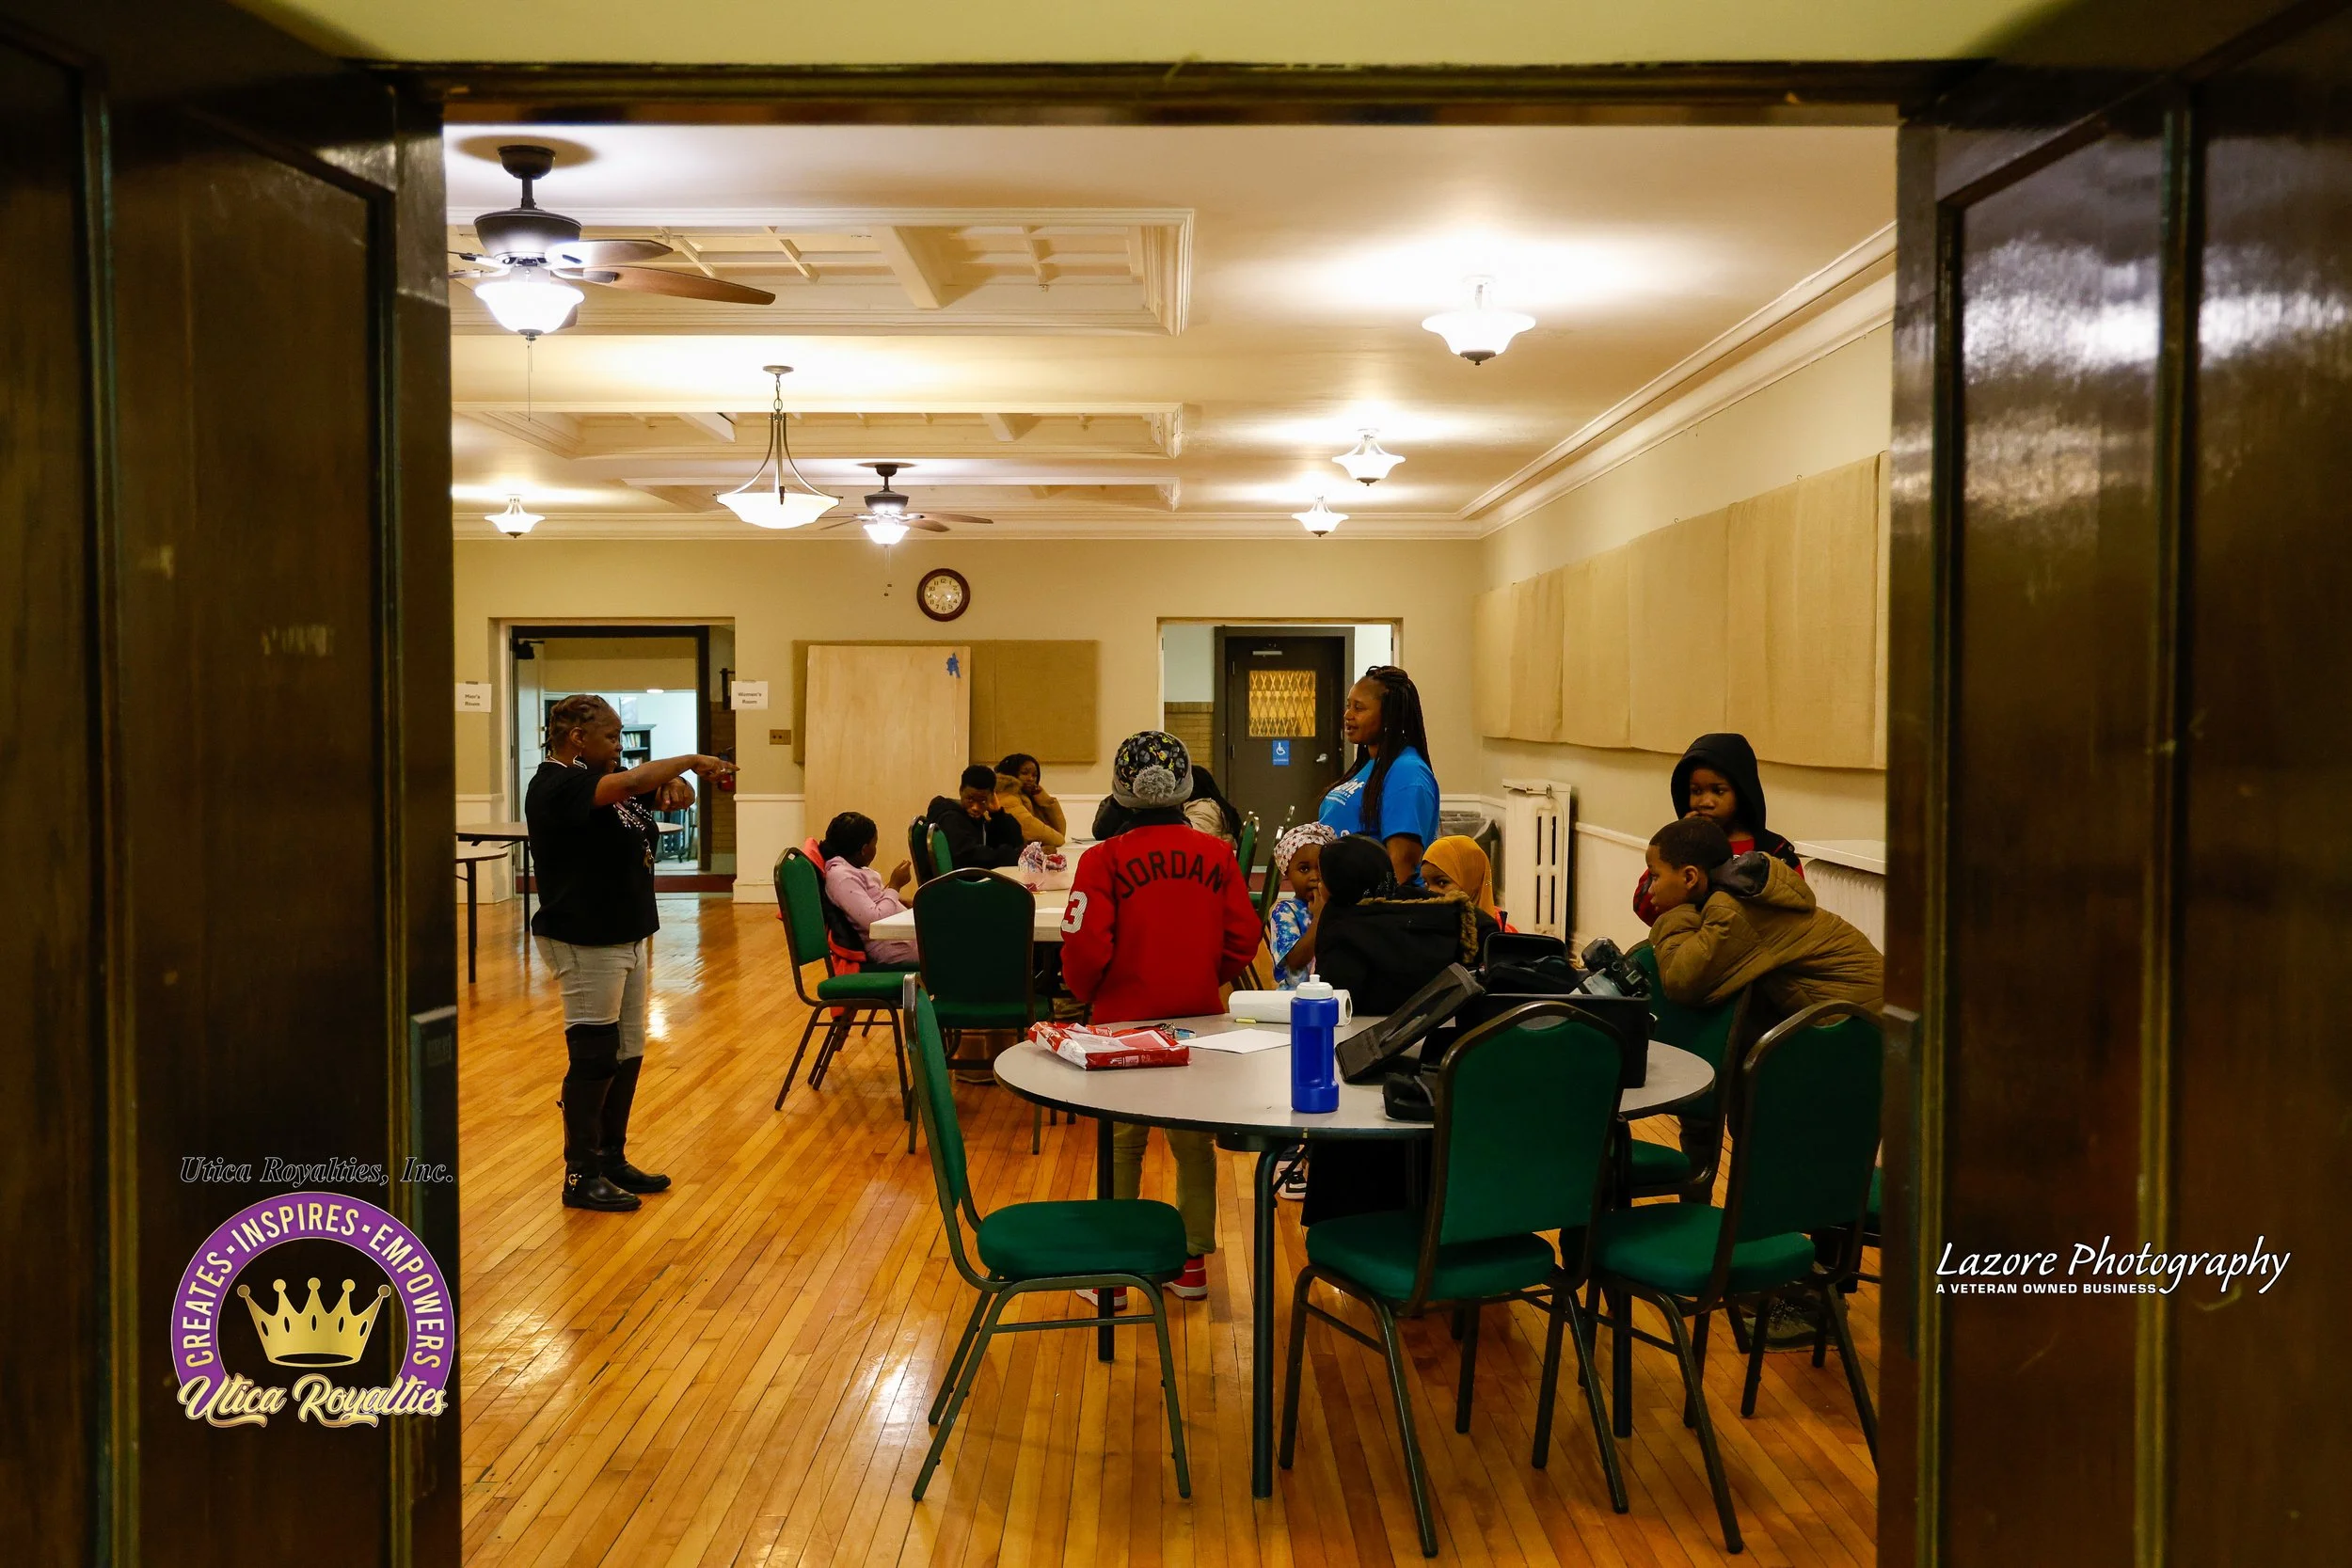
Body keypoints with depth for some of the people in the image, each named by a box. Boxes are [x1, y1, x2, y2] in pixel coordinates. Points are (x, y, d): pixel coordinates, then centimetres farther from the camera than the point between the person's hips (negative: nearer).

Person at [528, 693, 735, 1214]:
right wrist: (692, 760, -18)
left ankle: (612, 1159, 25)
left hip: (624, 937, 9)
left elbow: (650, 790, 18)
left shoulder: (598, 780, 11)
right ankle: (581, 1176, 8)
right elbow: (636, 781, -31)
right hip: (585, 943, -9)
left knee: (628, 1056, 13)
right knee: (594, 1059, -2)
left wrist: (676, 785, -6)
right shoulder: (556, 786, -17)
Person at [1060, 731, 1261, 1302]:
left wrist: (1085, 991, 4)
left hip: (1124, 1020, -2)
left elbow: (1085, 945, -16)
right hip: (1200, 1020, 3)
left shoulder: (1104, 859, -13)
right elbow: (1242, 938, -2)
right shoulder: (1217, 855, -4)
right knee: (1194, 1142, 15)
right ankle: (1192, 1262, 23)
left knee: (1121, 1143, 10)